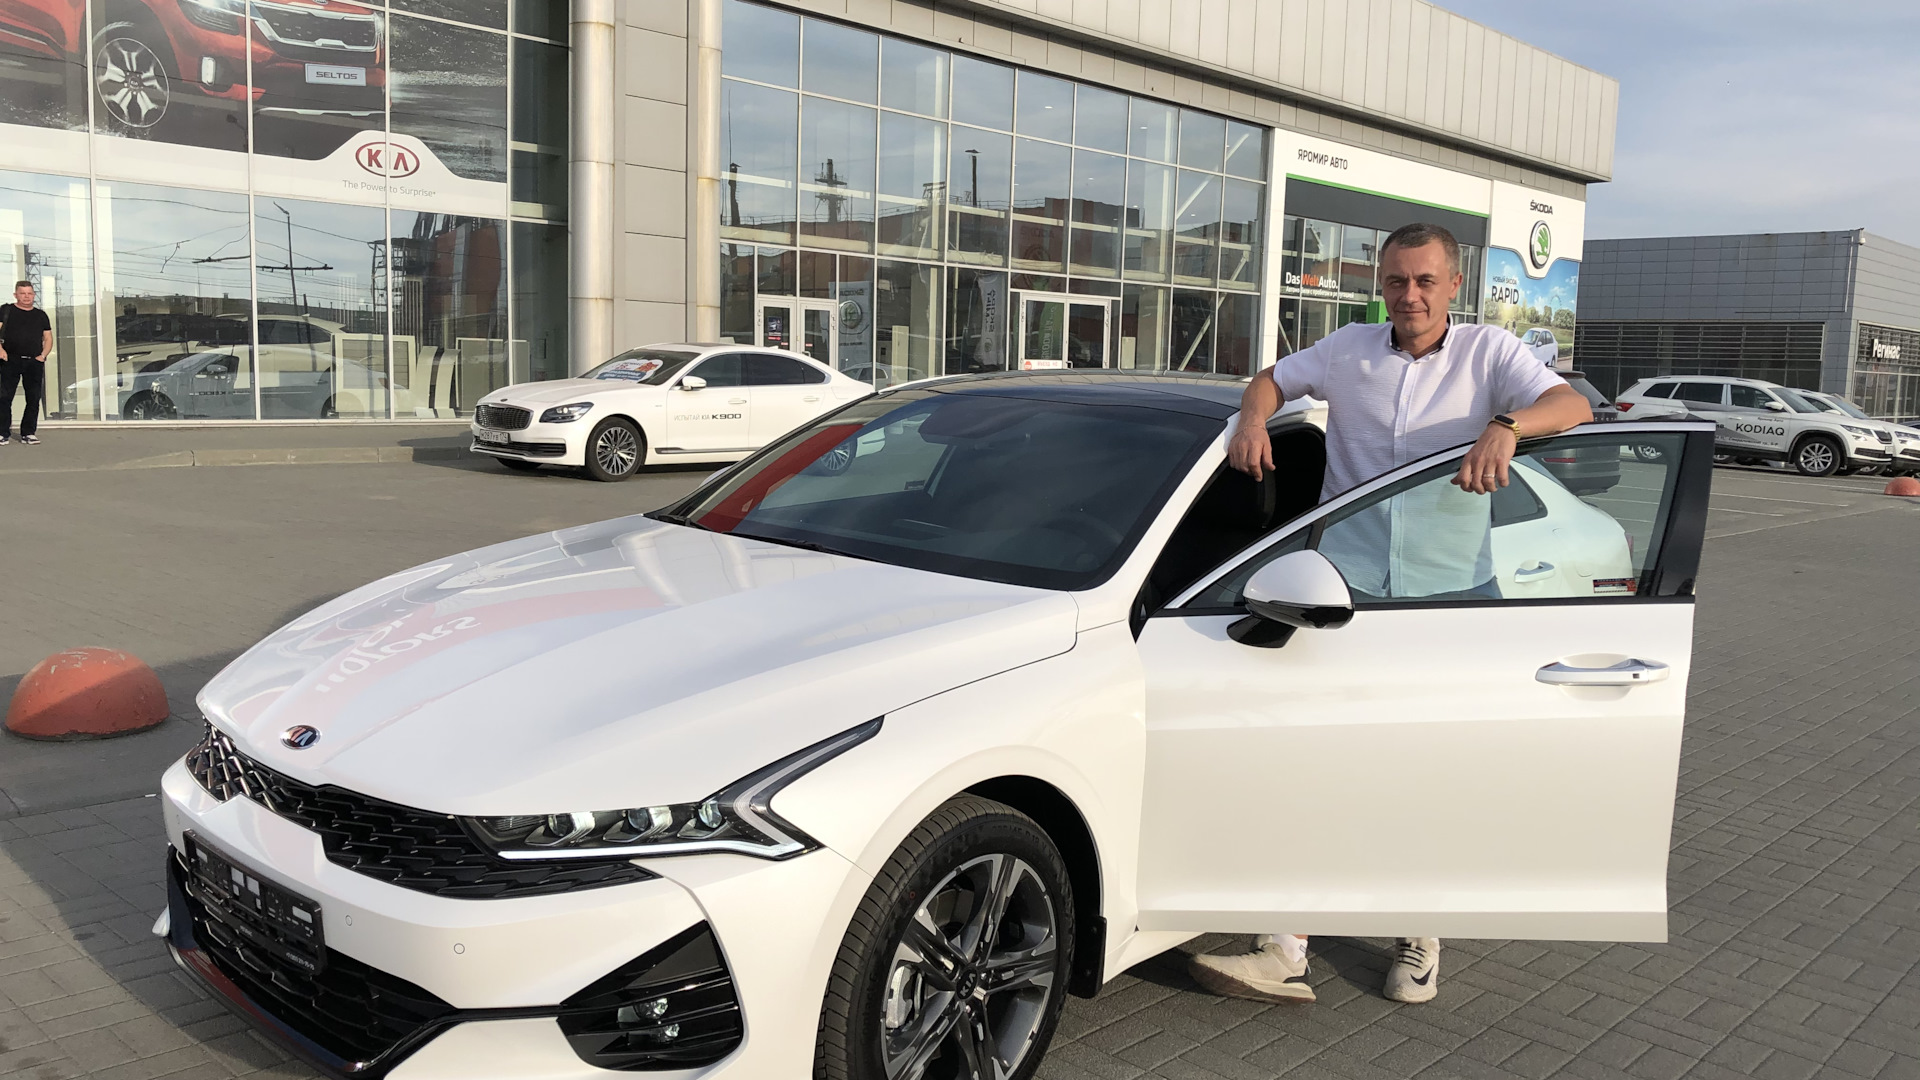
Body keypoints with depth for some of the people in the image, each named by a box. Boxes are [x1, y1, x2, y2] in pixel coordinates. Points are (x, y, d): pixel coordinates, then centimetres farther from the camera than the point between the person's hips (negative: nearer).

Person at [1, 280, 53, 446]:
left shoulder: (40, 315, 16)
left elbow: (48, 338, 18)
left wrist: (43, 355, 2)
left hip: (34, 362, 3)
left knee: (34, 398, 2)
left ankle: (28, 433, 8)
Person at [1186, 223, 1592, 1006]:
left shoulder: (1488, 353, 4)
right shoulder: (1350, 350, 10)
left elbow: (1570, 404, -7)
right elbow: (1273, 381, 19)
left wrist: (1506, 425, -28)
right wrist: (1253, 419, -4)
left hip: (1451, 595, 0)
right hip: (1346, 588, 1)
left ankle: (1420, 938, 27)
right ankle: (1286, 950, -4)